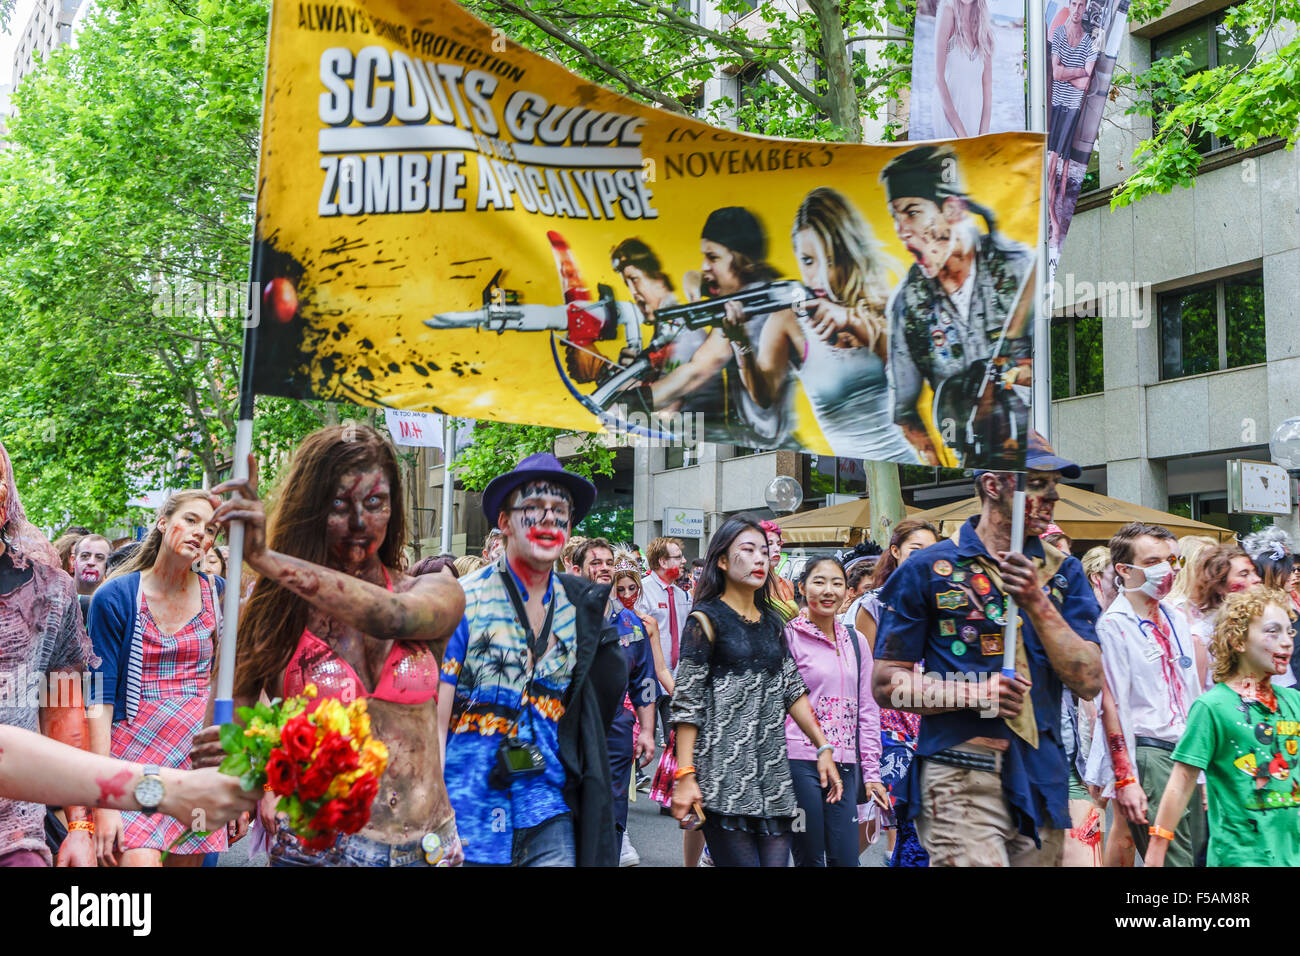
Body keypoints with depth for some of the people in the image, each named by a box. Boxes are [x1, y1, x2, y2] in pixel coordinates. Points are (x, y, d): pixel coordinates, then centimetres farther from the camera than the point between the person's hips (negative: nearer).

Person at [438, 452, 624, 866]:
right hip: (472, 798, -3)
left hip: (546, 800, 3)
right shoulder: (464, 599, -7)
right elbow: (435, 716, -9)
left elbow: (607, 692, 14)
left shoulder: (582, 604, 5)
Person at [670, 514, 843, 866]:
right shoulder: (706, 619, -2)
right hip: (723, 775, -6)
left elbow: (792, 690, 18)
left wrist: (823, 747, 10)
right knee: (740, 861, -8)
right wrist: (684, 776, -14)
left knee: (777, 859, 0)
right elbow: (686, 701, -7)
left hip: (772, 770, 6)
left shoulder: (772, 622, 17)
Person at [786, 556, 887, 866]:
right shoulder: (788, 637, -4)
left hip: (844, 765, 5)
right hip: (800, 762, -5)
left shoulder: (856, 642, 13)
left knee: (846, 859, 2)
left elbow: (867, 711, 15)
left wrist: (871, 773, 12)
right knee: (809, 858, 2)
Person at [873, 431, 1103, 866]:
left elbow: (1089, 682, 2)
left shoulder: (1064, 573, 12)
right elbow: (886, 685, -1)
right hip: (961, 780, -4)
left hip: (1043, 779, 5)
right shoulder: (929, 569, 0)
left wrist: (1037, 603, -10)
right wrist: (978, 693, -14)